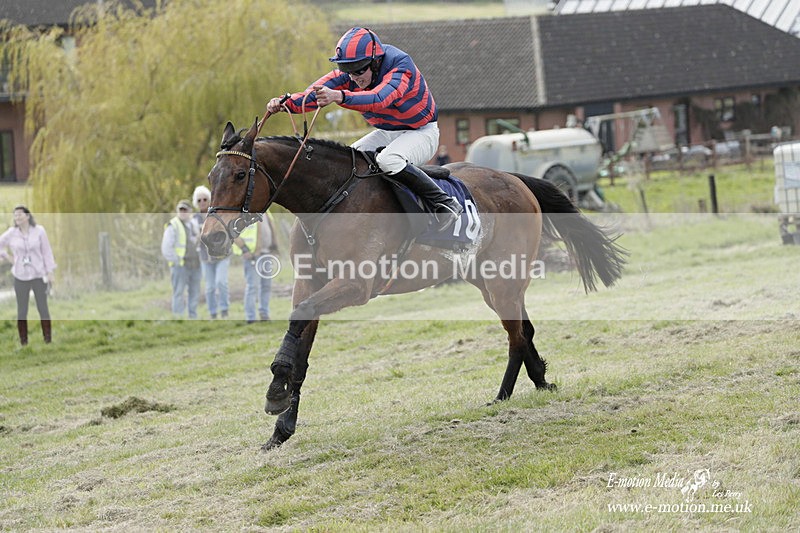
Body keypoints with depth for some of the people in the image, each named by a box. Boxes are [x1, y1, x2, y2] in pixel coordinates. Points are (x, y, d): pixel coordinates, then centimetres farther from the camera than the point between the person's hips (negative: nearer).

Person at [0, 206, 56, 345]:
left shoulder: (39, 231, -5)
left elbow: (47, 252, -2)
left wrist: (50, 272, -4)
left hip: (39, 275, -1)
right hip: (20, 277, 1)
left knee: (43, 309, 0)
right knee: (22, 311, 2)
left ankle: (48, 341, 6)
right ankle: (23, 343, 8)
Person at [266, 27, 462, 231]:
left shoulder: (401, 65, -29)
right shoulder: (348, 72, -10)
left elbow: (380, 99, -47)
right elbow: (315, 94, -21)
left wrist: (340, 97, -62)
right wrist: (286, 103, -41)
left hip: (421, 132, -7)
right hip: (386, 133, 7)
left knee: (388, 160, -33)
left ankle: (445, 204, -22)